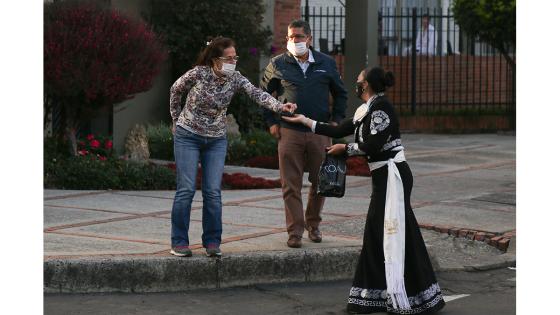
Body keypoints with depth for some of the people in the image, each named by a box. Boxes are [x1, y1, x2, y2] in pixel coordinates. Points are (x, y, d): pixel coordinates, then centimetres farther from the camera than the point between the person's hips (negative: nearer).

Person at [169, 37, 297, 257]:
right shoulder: (198, 74, -17)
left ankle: (212, 242, 7)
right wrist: (176, 119, 5)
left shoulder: (235, 79, -9)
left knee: (213, 192, -2)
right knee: (186, 189, -6)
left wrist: (280, 106, -40)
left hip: (216, 140, 3)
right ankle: (178, 243, 1)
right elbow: (175, 90, 0)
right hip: (188, 136, -3)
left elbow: (256, 94, -24)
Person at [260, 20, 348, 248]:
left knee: (320, 182, 9)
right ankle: (295, 232, 2)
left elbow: (340, 94, 18)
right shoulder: (278, 64, 2)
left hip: (320, 132, 2)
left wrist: (336, 120, 8)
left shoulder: (326, 64, 6)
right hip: (289, 133, -2)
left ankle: (313, 225, 28)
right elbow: (263, 94, 13)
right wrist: (271, 122, 5)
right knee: (291, 186, -3)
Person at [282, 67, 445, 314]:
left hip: (392, 175, -9)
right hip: (382, 176, 9)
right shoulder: (364, 110, 14)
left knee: (392, 234, -8)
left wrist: (346, 149, -5)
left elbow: (373, 145, -19)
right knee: (376, 234, 9)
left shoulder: (380, 106, -14)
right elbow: (339, 131, 19)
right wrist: (306, 121, 25)